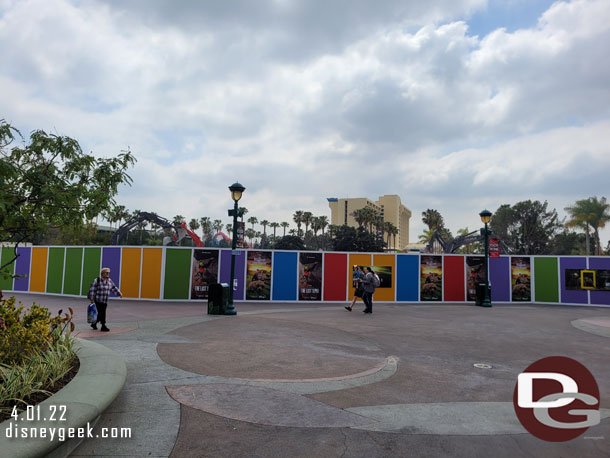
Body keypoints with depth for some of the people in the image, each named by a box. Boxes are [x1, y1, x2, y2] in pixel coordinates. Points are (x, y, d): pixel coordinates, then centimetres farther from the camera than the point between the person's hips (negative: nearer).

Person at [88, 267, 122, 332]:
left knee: (101, 313, 10)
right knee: (102, 313, -7)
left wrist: (119, 293, 9)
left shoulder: (109, 280, 8)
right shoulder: (97, 280, -9)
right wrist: (91, 298, -10)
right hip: (98, 300, -6)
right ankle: (103, 326, 0)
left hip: (105, 301, 6)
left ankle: (94, 323, 29)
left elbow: (114, 287, 15)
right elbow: (92, 289, -9)